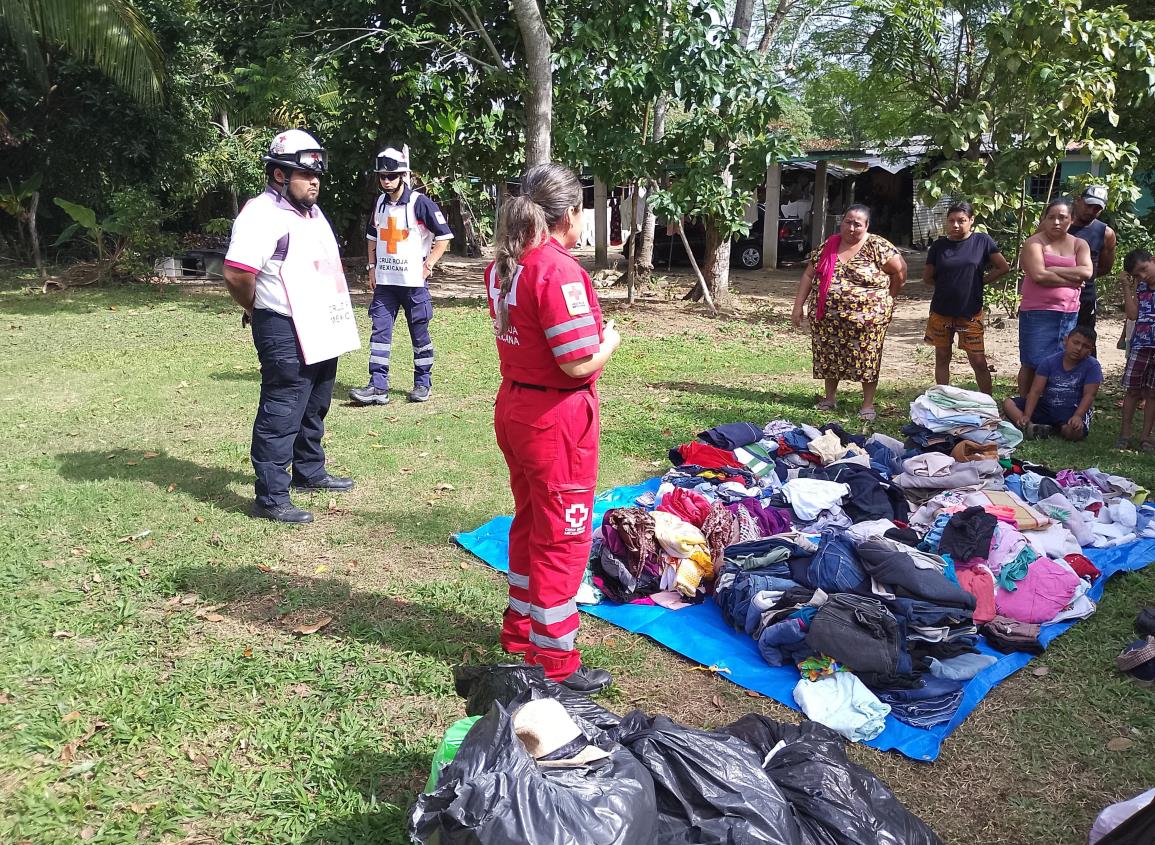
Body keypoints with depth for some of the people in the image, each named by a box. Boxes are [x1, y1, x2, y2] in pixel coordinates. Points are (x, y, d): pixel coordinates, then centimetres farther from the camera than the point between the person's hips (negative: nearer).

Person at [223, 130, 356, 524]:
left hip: (322, 331, 10)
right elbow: (236, 273, -26)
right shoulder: (261, 214, -17)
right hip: (285, 333, -10)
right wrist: (257, 309, -8)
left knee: (314, 408, 21)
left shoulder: (312, 212, 14)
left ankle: (309, 473, 38)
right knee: (281, 416, -4)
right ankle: (271, 498, 4)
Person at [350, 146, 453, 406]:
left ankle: (423, 383, 19)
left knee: (419, 333, 6)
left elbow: (444, 236, -8)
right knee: (379, 331, 1)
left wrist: (428, 265, -10)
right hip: (384, 281, 6)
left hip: (414, 282, -5)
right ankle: (378, 387, 3)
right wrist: (372, 267, 12)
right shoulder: (379, 203, 10)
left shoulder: (420, 203, -10)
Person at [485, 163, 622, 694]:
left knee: (530, 521, 23)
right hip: (557, 417, -9)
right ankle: (553, 661, 16)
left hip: (513, 406, 9)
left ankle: (520, 628, 39)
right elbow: (578, 364, -24)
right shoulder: (560, 271, -22)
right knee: (564, 535, 4)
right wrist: (609, 341, -5)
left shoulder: (502, 265, 5)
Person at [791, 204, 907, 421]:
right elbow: (808, 276, 7)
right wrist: (798, 306, 1)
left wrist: (888, 300, 5)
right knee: (829, 358, 12)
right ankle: (830, 398, 29)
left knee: (867, 360, 4)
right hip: (827, 317, 4)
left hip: (866, 318, -3)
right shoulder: (827, 246, 4)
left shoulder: (877, 246, -7)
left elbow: (900, 270, 0)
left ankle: (868, 404, 16)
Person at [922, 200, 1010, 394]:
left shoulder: (982, 241, -4)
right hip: (941, 312, 2)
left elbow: (1003, 268, 1)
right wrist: (948, 286, 2)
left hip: (970, 313, -2)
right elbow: (927, 277, 8)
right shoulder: (939, 245, 0)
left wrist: (979, 281, -1)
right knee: (942, 358, 10)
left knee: (978, 361, 1)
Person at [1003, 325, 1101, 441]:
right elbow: (1036, 391, -7)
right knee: (1008, 404, -13)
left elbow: (1089, 395, -13)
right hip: (1046, 406, 3)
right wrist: (1026, 416, -19)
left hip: (1072, 410, -3)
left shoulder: (1092, 366, -7)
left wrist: (1078, 416, -31)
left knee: (1075, 431, -36)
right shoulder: (1049, 362, -2)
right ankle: (1029, 427, -36)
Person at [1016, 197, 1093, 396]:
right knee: (1032, 364, -1)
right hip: (1038, 313, -5)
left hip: (1069, 314, 5)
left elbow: (1086, 272, -7)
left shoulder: (1079, 244, 11)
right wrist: (1071, 279, -8)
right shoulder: (1034, 243, -3)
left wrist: (1051, 269, -13)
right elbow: (1039, 275, -18)